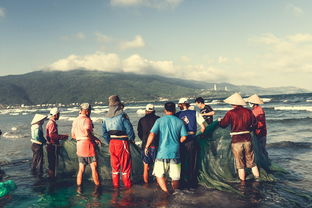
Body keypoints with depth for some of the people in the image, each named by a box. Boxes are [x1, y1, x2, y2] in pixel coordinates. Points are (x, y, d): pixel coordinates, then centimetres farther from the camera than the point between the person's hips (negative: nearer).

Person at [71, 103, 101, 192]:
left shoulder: (75, 121, 15)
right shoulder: (86, 119, -11)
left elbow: (73, 135, 18)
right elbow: (87, 133, -25)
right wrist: (96, 139, -13)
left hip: (79, 146, 8)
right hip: (88, 145, -8)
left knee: (81, 168, 12)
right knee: (94, 168, -2)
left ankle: (79, 188, 13)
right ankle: (98, 187, 1)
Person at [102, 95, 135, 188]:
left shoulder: (106, 117, 6)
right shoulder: (122, 115, -13)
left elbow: (104, 132, 8)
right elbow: (129, 128, -13)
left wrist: (109, 141, 16)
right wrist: (132, 139, 3)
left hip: (112, 142, 6)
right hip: (122, 142, -5)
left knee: (114, 163, 15)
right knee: (125, 163, 6)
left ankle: (115, 184, 22)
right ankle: (127, 183, 13)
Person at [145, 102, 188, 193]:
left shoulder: (160, 120, -1)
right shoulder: (179, 121, 4)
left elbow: (152, 134, -11)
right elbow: (184, 137, 1)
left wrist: (146, 147, -4)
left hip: (162, 152, -2)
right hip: (175, 152, 2)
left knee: (159, 174, 11)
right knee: (175, 176, 12)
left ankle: (166, 192, -3)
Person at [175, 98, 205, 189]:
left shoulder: (177, 115, 3)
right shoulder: (194, 113, 1)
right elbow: (203, 127, 0)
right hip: (191, 139, -1)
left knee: (182, 162, 13)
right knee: (192, 163, 10)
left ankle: (184, 183, 18)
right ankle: (192, 183, 16)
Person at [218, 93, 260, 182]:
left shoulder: (230, 113, -10)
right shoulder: (248, 111, 2)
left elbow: (223, 124, -4)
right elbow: (254, 124, 10)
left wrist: (219, 120, 18)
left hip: (236, 140, -3)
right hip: (247, 139, 3)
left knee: (240, 165, 8)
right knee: (251, 162, 16)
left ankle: (243, 182, 14)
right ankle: (257, 179, 19)